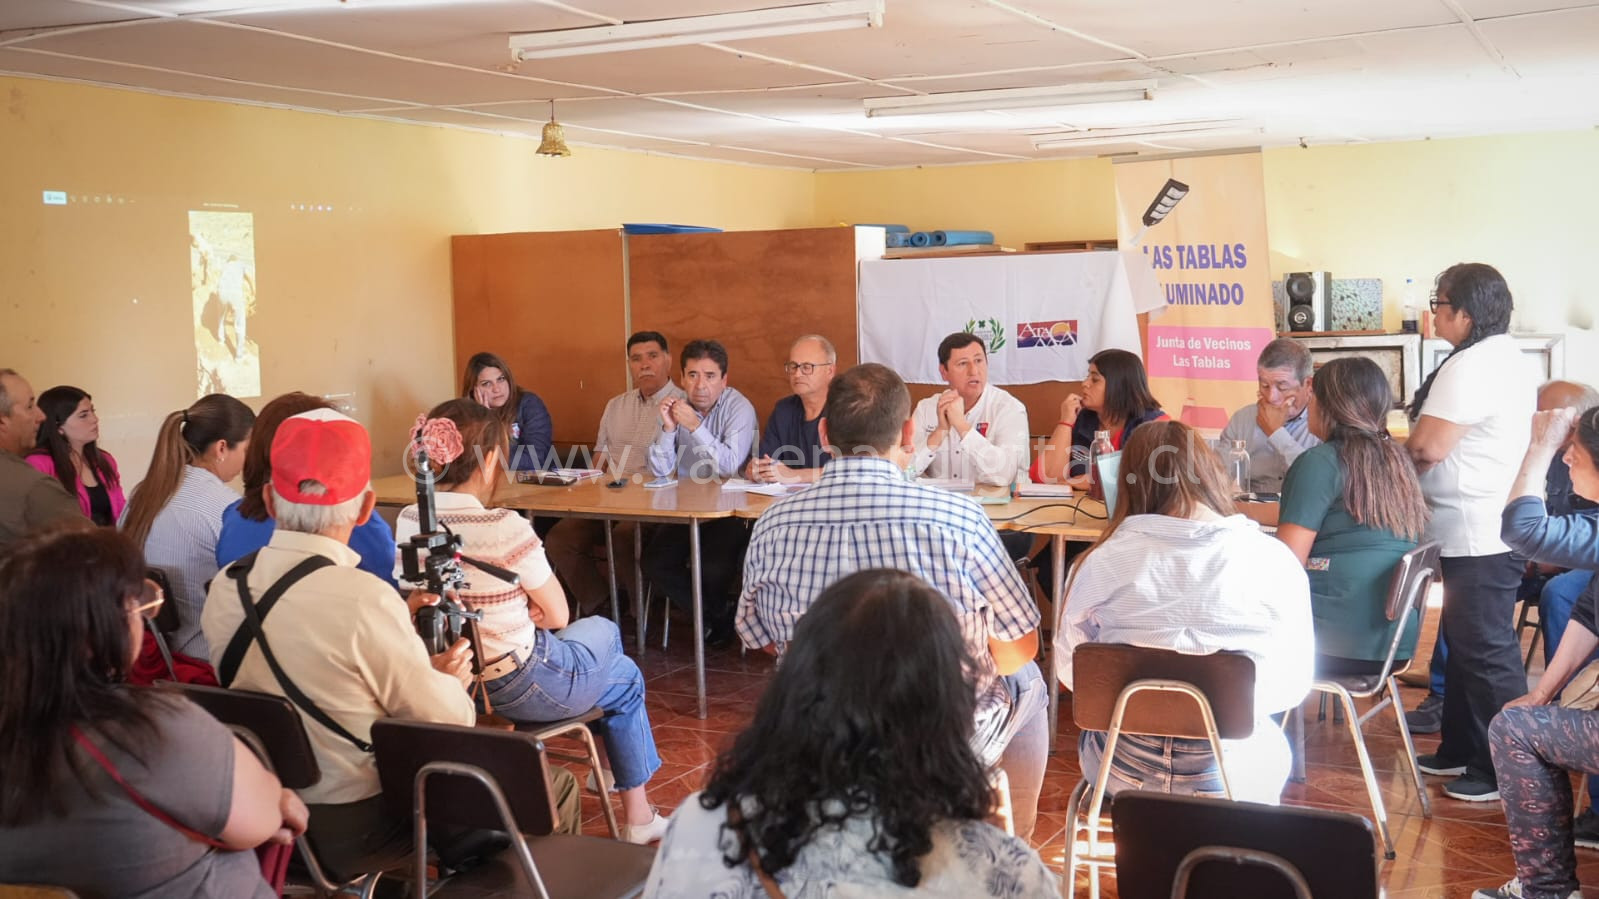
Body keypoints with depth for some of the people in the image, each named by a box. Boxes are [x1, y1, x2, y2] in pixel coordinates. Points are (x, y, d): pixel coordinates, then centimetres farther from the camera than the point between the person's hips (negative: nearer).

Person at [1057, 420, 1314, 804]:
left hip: (1120, 772, 1)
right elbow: (1293, 683, -3)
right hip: (1233, 776, 0)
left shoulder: (1104, 560, -10)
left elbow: (1069, 667, 1)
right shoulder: (1273, 561, -12)